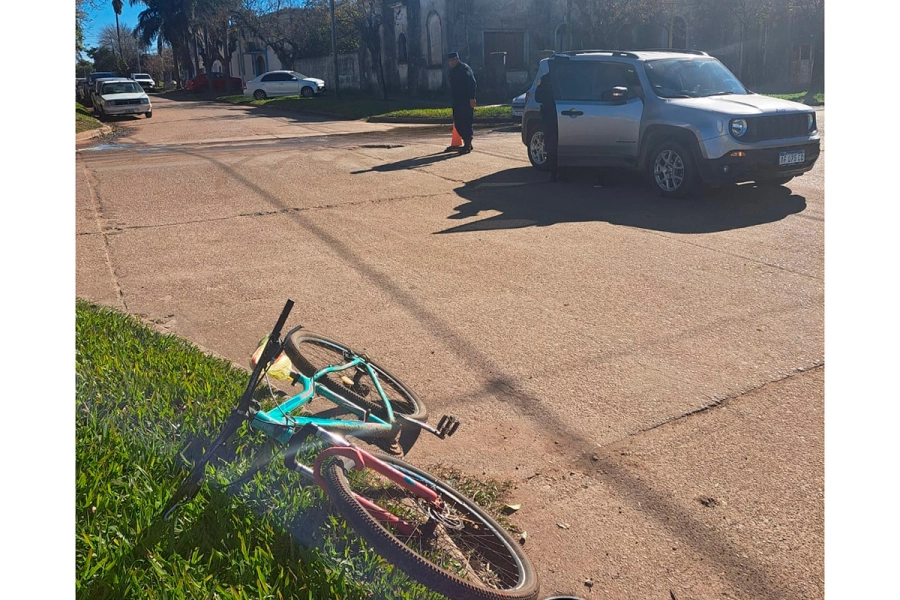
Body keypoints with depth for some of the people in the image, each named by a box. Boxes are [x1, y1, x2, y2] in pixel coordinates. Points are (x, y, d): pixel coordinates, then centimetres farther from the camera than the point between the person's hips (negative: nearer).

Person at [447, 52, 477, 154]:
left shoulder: (465, 68, -8)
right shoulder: (452, 70, 18)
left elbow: (472, 84, -15)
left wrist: (471, 98, -22)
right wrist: (452, 101, 18)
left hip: (466, 102, -9)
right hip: (456, 102, 9)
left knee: (466, 123, -8)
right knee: (458, 124, 8)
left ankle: (467, 145, -5)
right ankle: (467, 144, 17)